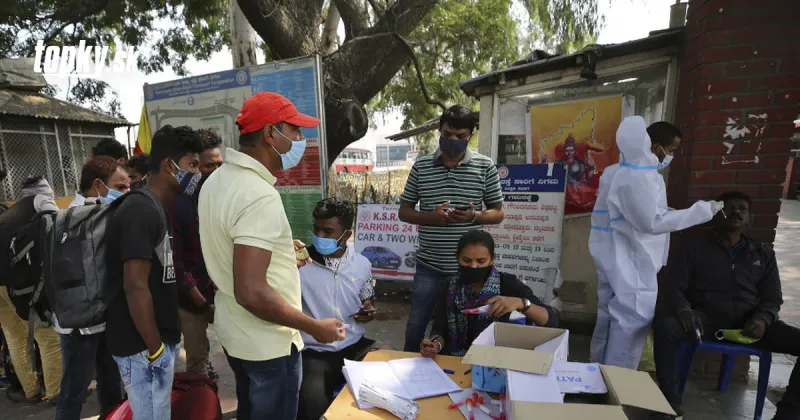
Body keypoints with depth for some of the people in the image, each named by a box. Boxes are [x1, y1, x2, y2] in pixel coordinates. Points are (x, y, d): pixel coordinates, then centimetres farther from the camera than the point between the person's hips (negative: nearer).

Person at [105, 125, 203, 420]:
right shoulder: (141, 210, -21)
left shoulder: (156, 209, 9)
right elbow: (135, 287, -24)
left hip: (160, 339, 9)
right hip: (143, 347, -9)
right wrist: (155, 349, -18)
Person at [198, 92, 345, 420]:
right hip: (267, 344, -8)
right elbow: (251, 293, -31)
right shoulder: (261, 196, -29)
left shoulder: (217, 180, 2)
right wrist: (316, 328, -21)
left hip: (232, 330, 8)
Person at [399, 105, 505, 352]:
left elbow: (498, 213, 3)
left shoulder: (485, 166, -3)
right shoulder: (421, 166, 0)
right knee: (415, 327, 12)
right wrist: (430, 216, -16)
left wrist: (474, 216, -19)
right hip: (429, 266, 1)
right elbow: (404, 212, 3)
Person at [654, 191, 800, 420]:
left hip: (749, 322, 4)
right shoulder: (693, 248, 8)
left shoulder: (763, 255, 18)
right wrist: (683, 310, -22)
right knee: (664, 327, -34)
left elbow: (773, 299, 14)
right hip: (707, 318, -3)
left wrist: (762, 319, -10)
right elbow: (673, 286, 0)